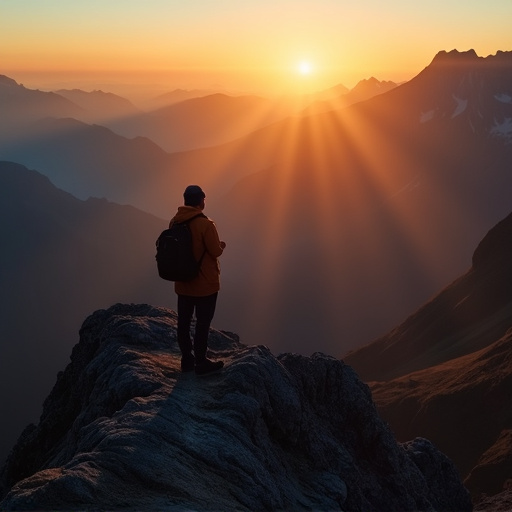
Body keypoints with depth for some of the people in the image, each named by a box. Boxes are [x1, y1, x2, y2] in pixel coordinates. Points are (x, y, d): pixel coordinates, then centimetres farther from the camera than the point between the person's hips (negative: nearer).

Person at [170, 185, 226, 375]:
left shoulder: (174, 222, 0)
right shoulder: (205, 224, -20)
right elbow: (216, 251, -16)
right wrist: (222, 245, 5)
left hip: (183, 283, 6)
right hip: (205, 284, -6)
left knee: (183, 322, 13)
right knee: (202, 323, 4)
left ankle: (187, 359, 24)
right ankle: (201, 363, 12)